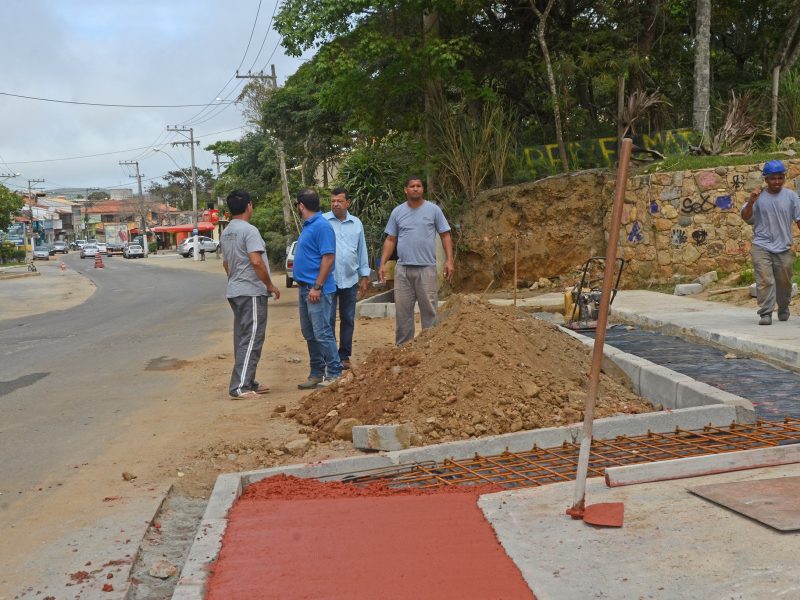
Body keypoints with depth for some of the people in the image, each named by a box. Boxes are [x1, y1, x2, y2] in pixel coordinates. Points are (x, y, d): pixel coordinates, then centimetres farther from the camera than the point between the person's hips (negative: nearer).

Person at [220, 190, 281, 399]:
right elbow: (256, 261, -23)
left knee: (242, 338, 14)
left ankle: (247, 383, 20)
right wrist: (270, 285, -13)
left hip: (235, 291, 9)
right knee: (251, 339, -8)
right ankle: (239, 387, -12)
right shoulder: (249, 230, -15)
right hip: (251, 291, -9)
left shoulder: (226, 233, 13)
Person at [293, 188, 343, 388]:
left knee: (322, 333, -7)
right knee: (309, 333, 14)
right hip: (304, 288, 10)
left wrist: (317, 287, -22)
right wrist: (304, 286, 18)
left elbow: (328, 257, -20)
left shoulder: (321, 226, -15)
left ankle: (334, 373, 0)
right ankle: (317, 372, 22)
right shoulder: (308, 225, 15)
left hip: (317, 290, -10)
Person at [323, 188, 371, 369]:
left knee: (348, 320, 10)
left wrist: (364, 277, 12)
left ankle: (344, 356, 20)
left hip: (350, 279, 4)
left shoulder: (356, 223, 8)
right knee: (328, 320, 0)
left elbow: (362, 251, 14)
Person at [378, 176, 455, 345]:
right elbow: (390, 240, 10)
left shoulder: (433, 210, 1)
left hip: (427, 268, -2)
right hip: (403, 269, 2)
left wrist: (449, 260, -8)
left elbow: (445, 236, 2)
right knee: (402, 310, 7)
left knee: (429, 309, 2)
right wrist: (383, 264, 2)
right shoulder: (397, 212, 8)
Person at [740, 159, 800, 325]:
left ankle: (783, 309, 35)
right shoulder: (759, 196, -1)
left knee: (784, 282, 13)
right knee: (764, 281, -12)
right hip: (761, 247, -2)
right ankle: (765, 313, -10)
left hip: (784, 248, 2)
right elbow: (745, 217, -2)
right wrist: (751, 202, -18)